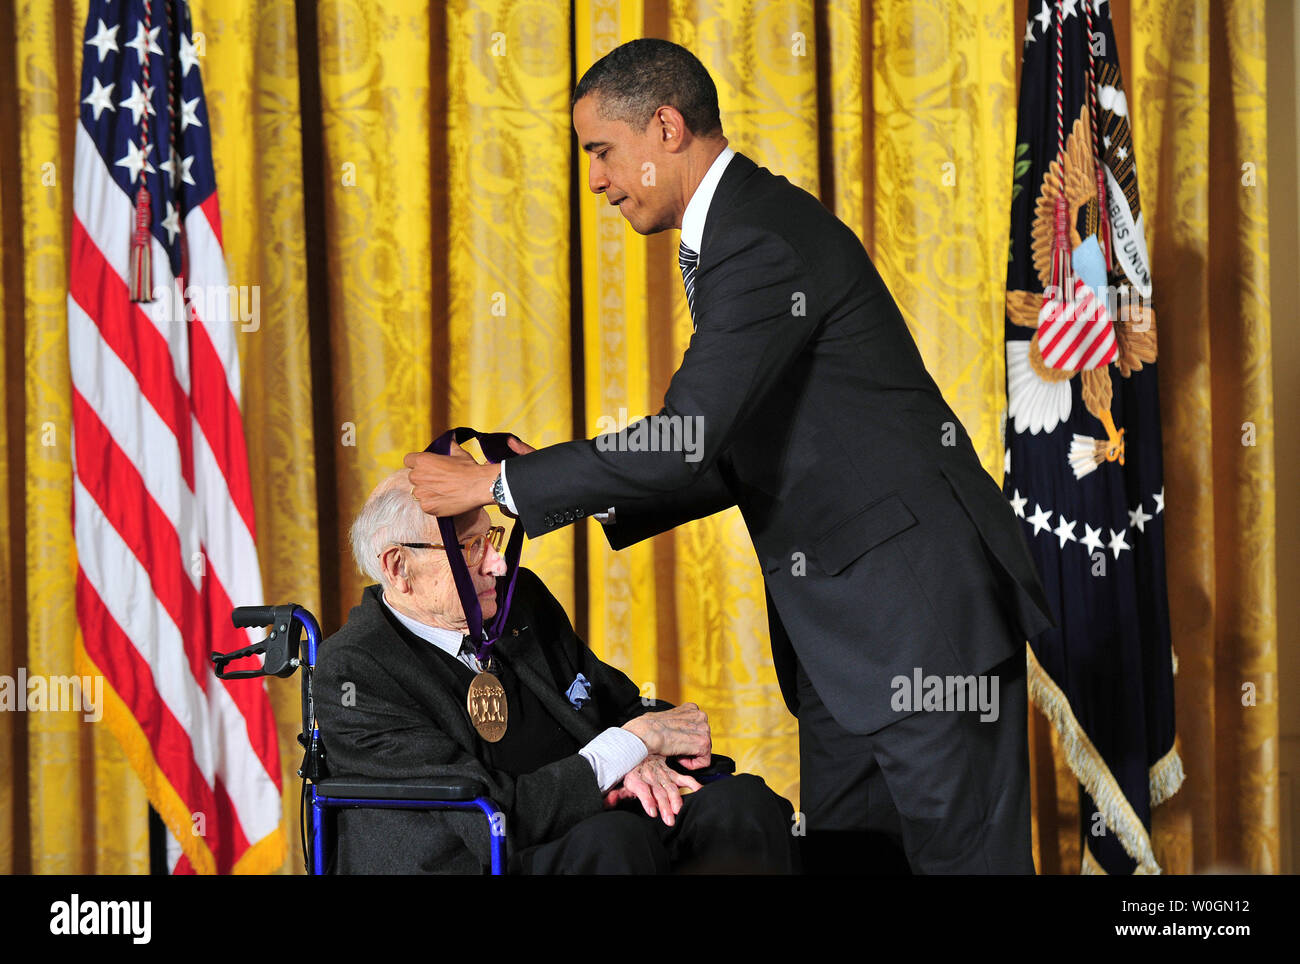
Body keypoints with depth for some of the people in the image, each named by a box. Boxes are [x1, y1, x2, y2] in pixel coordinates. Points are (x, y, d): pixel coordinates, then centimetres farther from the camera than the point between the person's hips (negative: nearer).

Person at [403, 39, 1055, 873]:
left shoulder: (764, 244, -18)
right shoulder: (738, 231, 16)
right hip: (839, 619, 11)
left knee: (963, 856, -5)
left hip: (921, 607, -11)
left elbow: (686, 445, -24)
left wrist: (498, 485, -14)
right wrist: (584, 497, 12)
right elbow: (742, 457, 20)